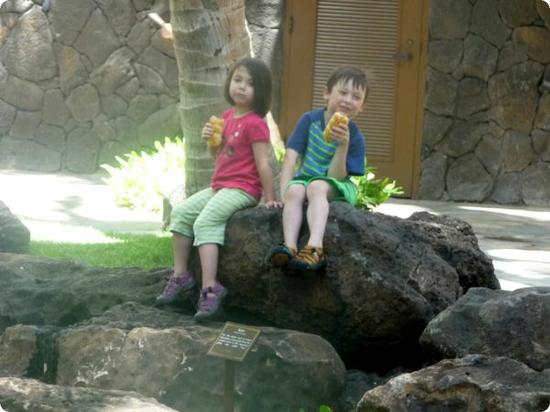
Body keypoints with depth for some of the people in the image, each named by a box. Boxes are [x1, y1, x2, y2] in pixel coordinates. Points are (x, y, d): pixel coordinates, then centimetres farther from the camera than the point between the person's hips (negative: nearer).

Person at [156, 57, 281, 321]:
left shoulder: (255, 124, -14)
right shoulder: (227, 116, 12)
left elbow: (263, 164, -16)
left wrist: (270, 198, -16)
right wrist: (210, 140, -1)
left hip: (241, 189, -9)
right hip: (218, 186, 9)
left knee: (205, 222, -25)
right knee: (181, 212, 0)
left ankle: (210, 289, -30)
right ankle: (181, 276, 4)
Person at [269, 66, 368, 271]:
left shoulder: (355, 138, -8)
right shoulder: (310, 120, -3)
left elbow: (335, 177, -15)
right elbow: (290, 158, -8)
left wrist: (343, 145, -29)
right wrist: (284, 193, -19)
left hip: (336, 187, -2)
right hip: (304, 178, 2)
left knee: (316, 187, -35)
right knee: (295, 191, -31)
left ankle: (315, 247, -55)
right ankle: (290, 246, -50)